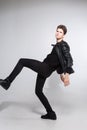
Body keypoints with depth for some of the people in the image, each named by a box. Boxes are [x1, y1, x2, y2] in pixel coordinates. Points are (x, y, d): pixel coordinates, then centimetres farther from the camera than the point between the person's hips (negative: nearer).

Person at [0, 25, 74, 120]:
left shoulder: (63, 45, -8)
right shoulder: (57, 45, 18)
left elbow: (69, 60, -18)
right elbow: (59, 60, 26)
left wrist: (67, 74, -29)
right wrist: (61, 73, 27)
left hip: (45, 68, -9)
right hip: (44, 69, 9)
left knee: (22, 61, -10)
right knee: (38, 91, 13)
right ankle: (51, 113, 17)